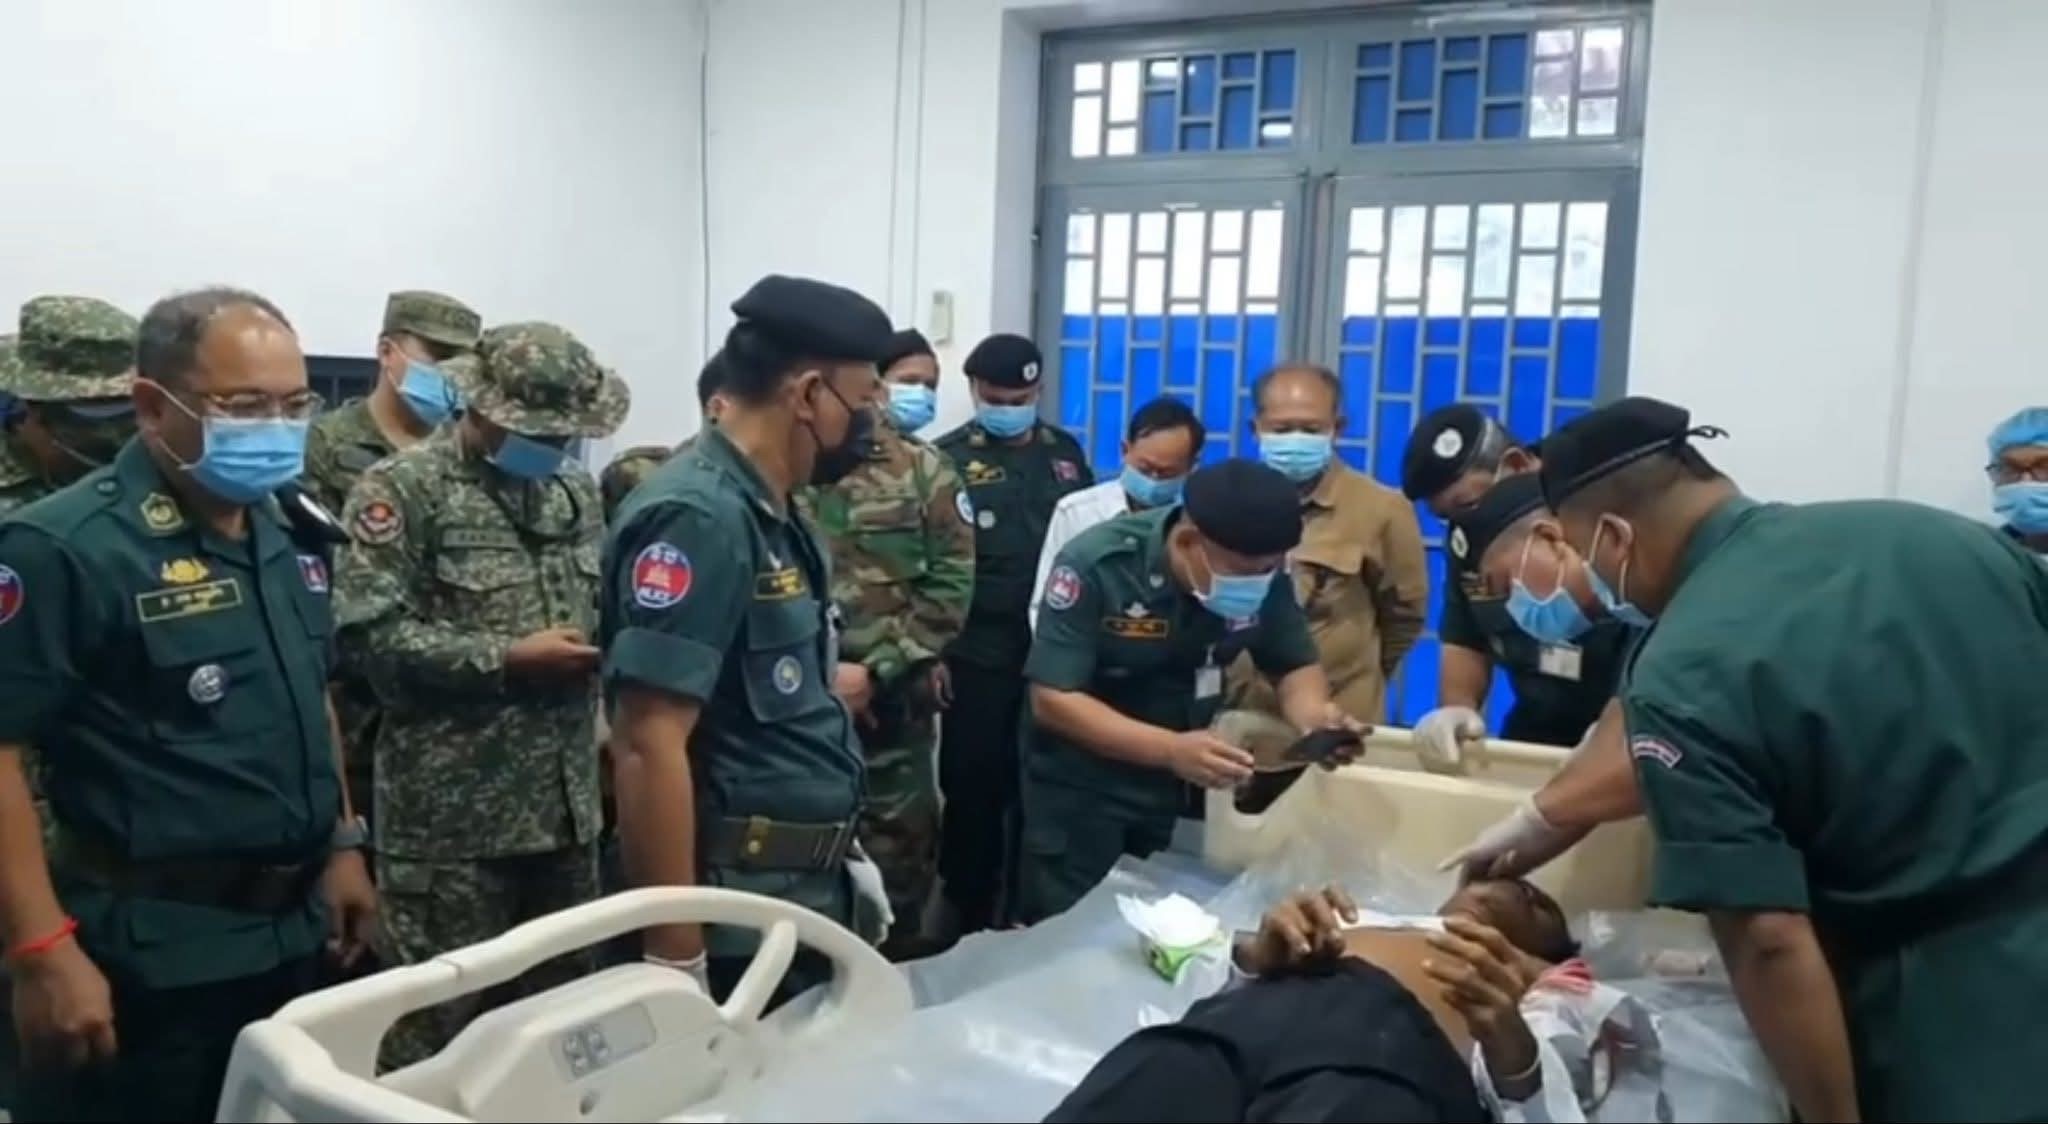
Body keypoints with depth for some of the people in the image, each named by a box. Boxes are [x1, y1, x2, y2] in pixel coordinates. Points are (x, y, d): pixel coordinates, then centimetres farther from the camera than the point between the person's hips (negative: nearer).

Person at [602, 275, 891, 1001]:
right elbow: (648, 746, -25)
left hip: (803, 900, 9)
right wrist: (678, 958, -24)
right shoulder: (698, 516, -20)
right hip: (736, 925, -9)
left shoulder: (771, 517, 9)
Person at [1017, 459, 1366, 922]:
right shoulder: (1096, 565, -24)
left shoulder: (1262, 575, -12)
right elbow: (1053, 700, -26)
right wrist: (1171, 749, -37)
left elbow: (1296, 665, 0)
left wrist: (1313, 714, -24)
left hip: (1186, 783, 4)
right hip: (1079, 786, -4)